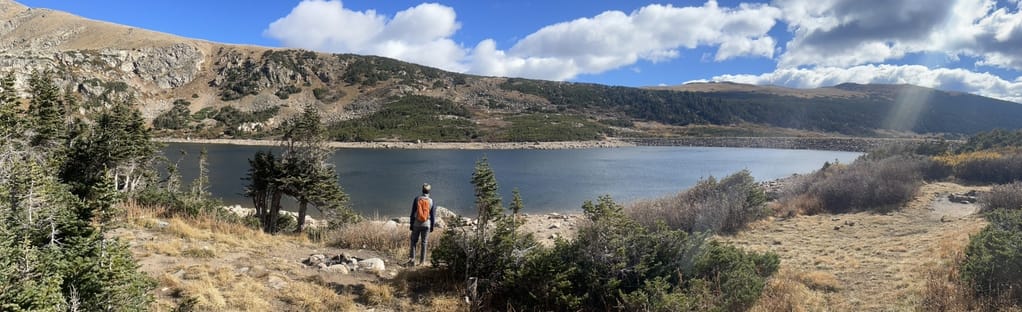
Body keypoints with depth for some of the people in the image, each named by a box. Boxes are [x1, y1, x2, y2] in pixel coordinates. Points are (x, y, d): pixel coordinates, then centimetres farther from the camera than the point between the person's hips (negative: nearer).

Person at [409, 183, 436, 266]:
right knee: (424, 243, 8)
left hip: (416, 224, 0)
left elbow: (413, 213, -3)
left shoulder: (417, 199, -6)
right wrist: (432, 227, 8)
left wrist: (411, 224, 4)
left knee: (414, 241, 12)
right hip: (426, 224, 0)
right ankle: (421, 261, 9)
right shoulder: (432, 201, -4)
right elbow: (433, 216, -2)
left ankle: (412, 258, 0)